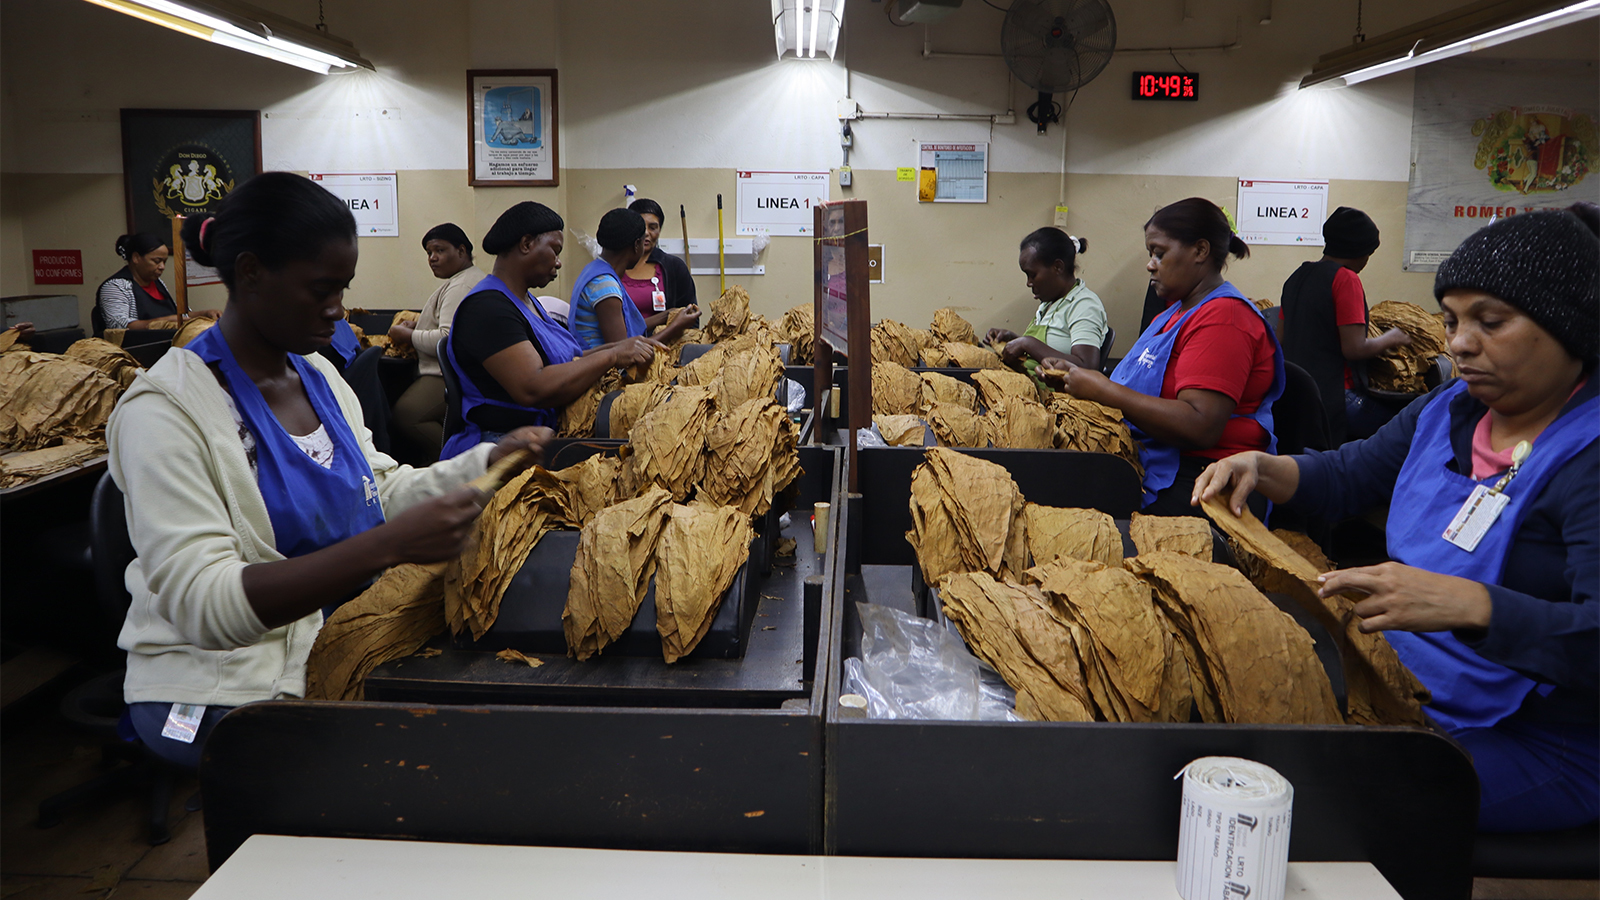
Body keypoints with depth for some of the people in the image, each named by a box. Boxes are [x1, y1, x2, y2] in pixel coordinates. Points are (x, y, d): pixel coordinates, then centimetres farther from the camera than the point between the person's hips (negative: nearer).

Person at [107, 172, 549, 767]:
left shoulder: (319, 377, 8)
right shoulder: (165, 410, -17)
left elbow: (381, 489, 15)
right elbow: (202, 602, -26)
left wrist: (489, 461, -2)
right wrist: (389, 546, -37)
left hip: (343, 642, 7)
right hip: (223, 692, -7)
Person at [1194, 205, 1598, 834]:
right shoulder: (1448, 411, 6)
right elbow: (1347, 476, 18)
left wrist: (1468, 606, -44)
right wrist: (1259, 468, -2)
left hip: (1537, 743, -7)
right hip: (1401, 683, 7)